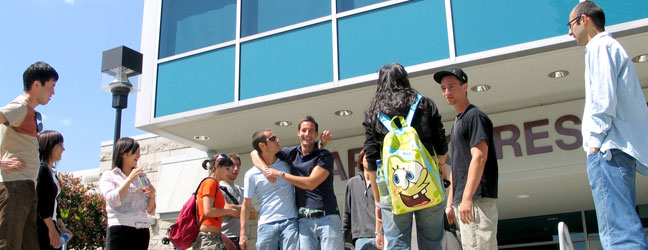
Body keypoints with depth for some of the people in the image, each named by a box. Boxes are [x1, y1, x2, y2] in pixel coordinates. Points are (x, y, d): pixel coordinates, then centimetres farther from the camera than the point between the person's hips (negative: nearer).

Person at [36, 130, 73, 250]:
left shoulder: (51, 172, 19)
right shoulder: (41, 169, -9)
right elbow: (40, 202, -17)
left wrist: (61, 227, 22)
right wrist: (52, 229, -20)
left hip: (50, 226, 9)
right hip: (42, 228, -9)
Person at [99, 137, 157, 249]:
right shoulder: (109, 176, 9)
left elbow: (151, 211, 16)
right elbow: (112, 200, -10)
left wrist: (152, 196, -3)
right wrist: (130, 179, -9)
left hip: (142, 231, 4)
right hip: (120, 230, -4)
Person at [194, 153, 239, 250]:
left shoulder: (215, 184, 19)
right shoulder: (210, 182, -6)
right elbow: (208, 211, -17)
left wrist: (223, 237, 16)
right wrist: (229, 211, -4)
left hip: (214, 237, 9)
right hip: (208, 237, -9)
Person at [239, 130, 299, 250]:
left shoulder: (288, 162, 9)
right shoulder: (251, 174, 4)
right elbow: (246, 205, 6)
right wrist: (242, 233, 1)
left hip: (290, 222, 1)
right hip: (266, 226, -1)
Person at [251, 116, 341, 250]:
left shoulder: (325, 156, 2)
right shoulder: (291, 153, 13)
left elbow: (311, 183, -10)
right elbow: (255, 153, 19)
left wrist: (280, 174, -4)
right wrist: (266, 169, -2)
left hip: (327, 218, -2)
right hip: (304, 221, 3)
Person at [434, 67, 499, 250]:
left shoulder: (475, 116, -5)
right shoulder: (457, 122, 23)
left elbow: (479, 157, -16)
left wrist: (467, 197, -22)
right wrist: (450, 202, 19)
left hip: (478, 200, -9)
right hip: (462, 201, 9)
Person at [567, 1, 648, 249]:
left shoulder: (599, 46, 1)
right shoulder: (613, 47, 30)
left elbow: (604, 98, -13)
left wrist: (595, 141, -15)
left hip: (610, 148, -10)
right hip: (626, 149, 10)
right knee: (623, 227, 7)